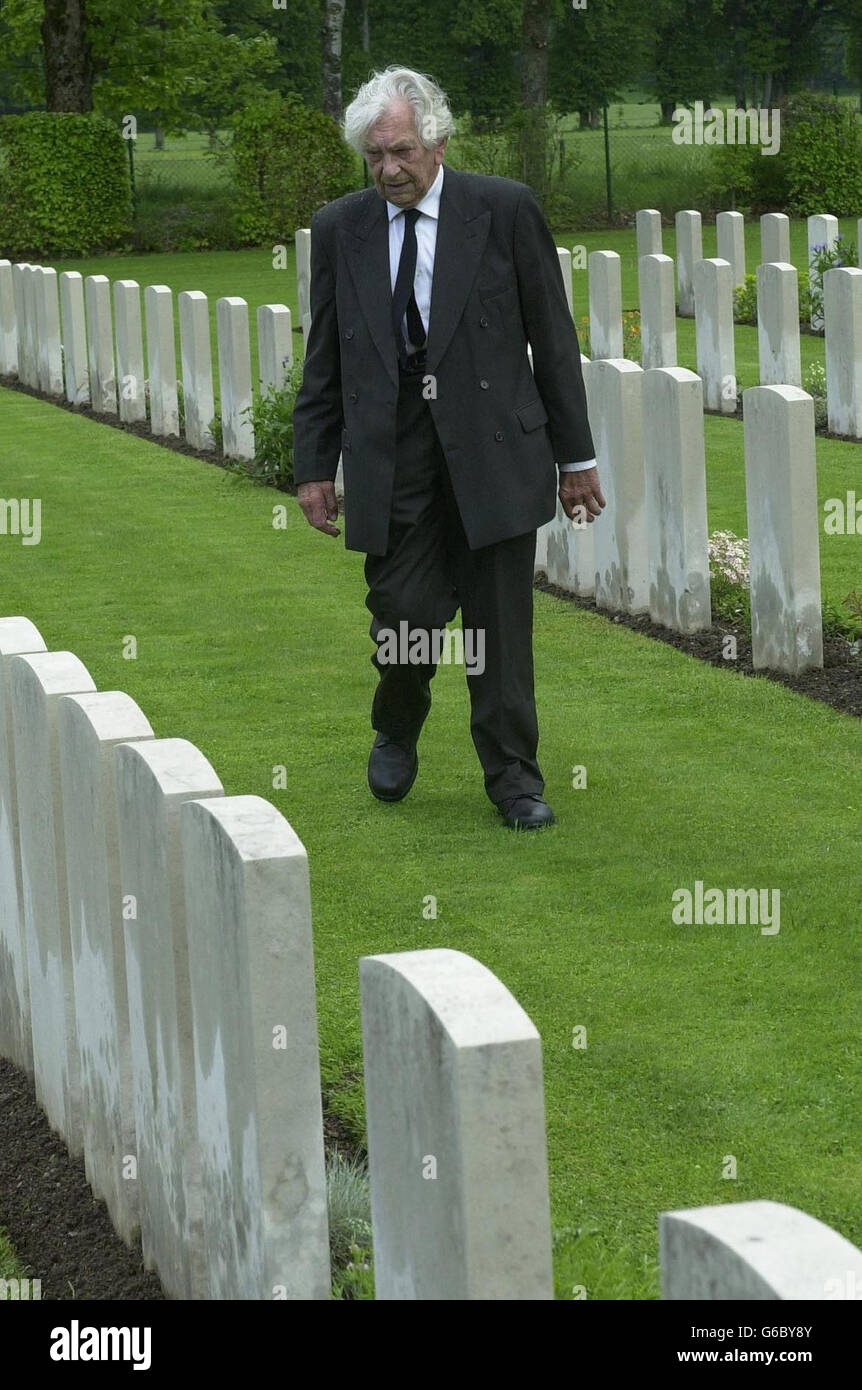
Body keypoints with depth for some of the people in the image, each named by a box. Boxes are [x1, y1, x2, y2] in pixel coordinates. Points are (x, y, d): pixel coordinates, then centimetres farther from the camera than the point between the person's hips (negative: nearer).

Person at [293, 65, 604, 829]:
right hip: (390, 459, 1)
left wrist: (575, 455, 2)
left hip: (492, 451, -1)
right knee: (404, 615, -3)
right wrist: (315, 467, 7)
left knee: (501, 623, 2)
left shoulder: (505, 210, -2)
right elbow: (324, 359, 11)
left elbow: (552, 338, 1)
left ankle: (513, 774, 16)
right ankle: (397, 736, 27)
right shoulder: (339, 228, 5)